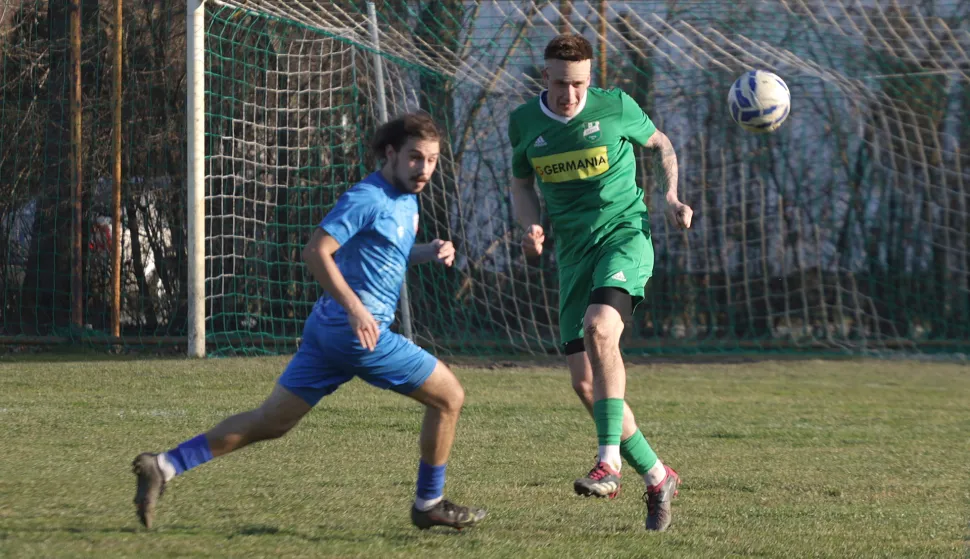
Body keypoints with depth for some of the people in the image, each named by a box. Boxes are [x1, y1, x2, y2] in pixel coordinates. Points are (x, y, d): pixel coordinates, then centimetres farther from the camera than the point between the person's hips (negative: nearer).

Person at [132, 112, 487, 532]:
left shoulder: (406, 200, 16)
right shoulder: (368, 198, -14)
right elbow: (316, 252, -20)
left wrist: (427, 253, 10)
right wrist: (355, 308, -27)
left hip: (327, 327, 10)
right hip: (360, 333, -10)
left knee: (271, 421, 8)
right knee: (449, 397, 2)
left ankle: (164, 466, 2)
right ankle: (430, 505, 15)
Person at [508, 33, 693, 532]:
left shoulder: (615, 107, -5)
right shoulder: (524, 122, 3)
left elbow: (659, 143, 14)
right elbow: (521, 185, 17)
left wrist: (672, 195, -1)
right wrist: (531, 227, -3)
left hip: (624, 233, -4)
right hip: (573, 251, 4)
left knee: (599, 327, -33)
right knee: (585, 381, -3)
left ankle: (609, 462, -32)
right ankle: (656, 477, 13)